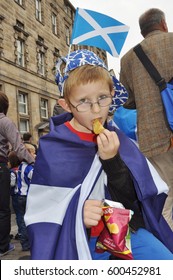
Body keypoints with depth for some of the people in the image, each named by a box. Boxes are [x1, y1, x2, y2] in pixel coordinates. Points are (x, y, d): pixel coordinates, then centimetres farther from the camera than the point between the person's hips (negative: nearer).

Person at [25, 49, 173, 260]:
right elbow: (42, 211, -6)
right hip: (80, 239, -3)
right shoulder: (53, 147, -8)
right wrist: (76, 212, -24)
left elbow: (130, 198, -2)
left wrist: (112, 160, -17)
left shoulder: (115, 138, 1)